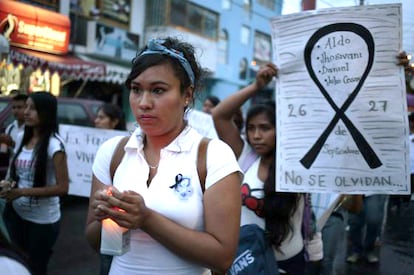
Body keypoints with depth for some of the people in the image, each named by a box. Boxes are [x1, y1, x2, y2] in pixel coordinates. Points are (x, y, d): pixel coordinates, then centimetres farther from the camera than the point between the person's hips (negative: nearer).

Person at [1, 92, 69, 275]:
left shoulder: (54, 145, -18)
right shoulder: (21, 139, 4)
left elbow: (62, 188, -19)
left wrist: (23, 192, -23)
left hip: (43, 220, -6)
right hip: (16, 213, 6)